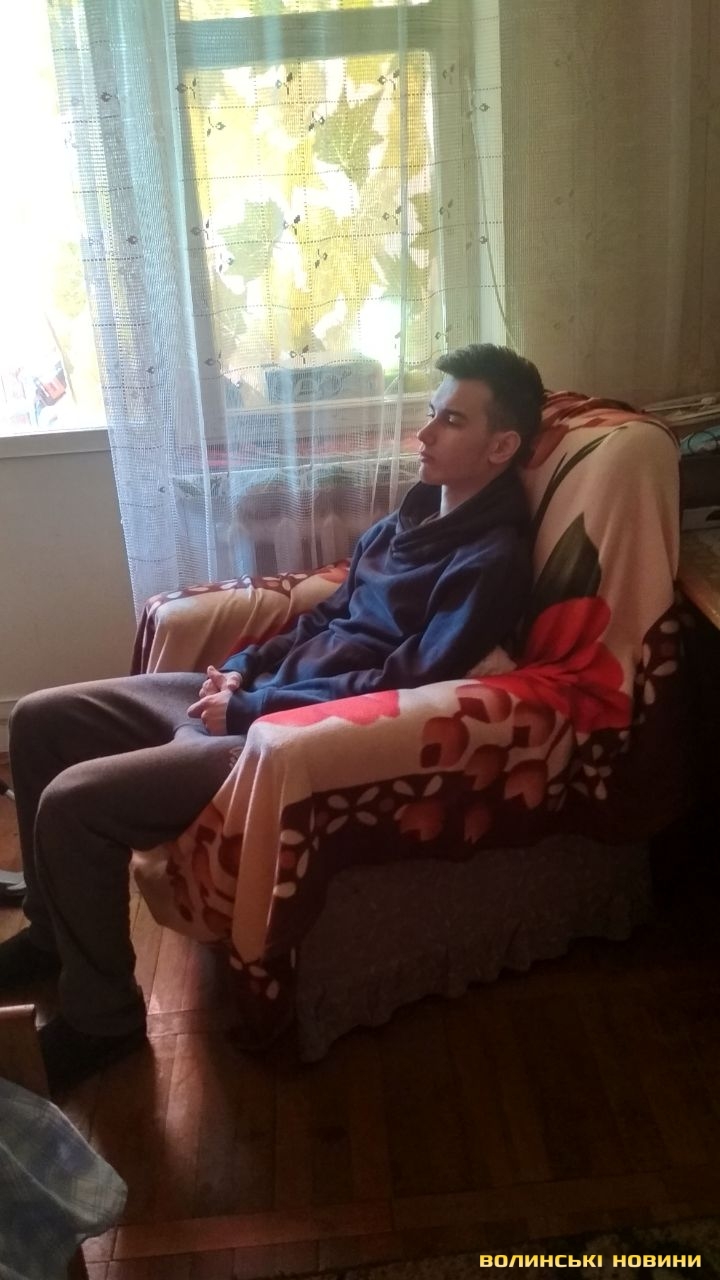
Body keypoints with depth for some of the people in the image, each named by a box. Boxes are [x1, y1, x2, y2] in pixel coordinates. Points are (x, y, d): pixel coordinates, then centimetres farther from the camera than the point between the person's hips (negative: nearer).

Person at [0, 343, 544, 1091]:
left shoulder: (492, 560, -14)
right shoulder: (417, 513, 14)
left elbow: (400, 688, -21)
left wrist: (248, 708, -17)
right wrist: (243, 667, 4)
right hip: (256, 695, 10)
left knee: (74, 803, -21)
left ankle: (101, 1017, 2)